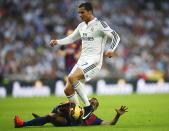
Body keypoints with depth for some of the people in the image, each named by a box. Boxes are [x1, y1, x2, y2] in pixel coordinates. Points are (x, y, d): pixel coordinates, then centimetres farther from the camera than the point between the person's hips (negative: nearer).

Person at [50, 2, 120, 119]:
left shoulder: (100, 24, -7)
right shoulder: (81, 26, 15)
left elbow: (116, 37, -11)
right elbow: (71, 38, 28)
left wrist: (111, 50, -29)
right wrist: (57, 42, 11)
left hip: (94, 60, -8)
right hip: (82, 60, 8)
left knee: (72, 77, -29)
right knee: (68, 90, -2)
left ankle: (88, 106, -20)